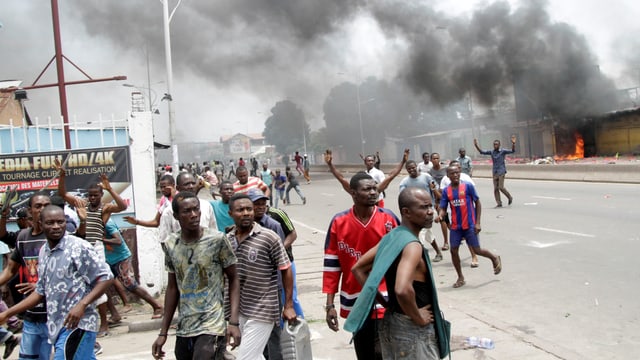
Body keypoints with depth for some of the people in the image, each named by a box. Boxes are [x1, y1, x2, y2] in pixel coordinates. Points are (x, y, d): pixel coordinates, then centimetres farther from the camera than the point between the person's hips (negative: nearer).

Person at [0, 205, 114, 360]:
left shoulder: (79, 247, -13)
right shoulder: (43, 252, 11)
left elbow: (106, 277, -14)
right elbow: (41, 292, 18)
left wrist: (82, 305, -23)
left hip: (77, 324, -7)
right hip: (58, 325, 7)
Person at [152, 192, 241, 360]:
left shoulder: (217, 239, -9)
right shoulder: (170, 245, 2)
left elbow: (233, 279, -3)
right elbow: (172, 288, 10)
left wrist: (234, 321, -12)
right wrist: (163, 332, 11)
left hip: (211, 328, -4)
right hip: (183, 329, 5)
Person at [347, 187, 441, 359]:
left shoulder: (391, 237, 4)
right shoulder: (412, 245, -23)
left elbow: (358, 268, 10)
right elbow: (402, 290, -39)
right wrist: (417, 317, -22)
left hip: (390, 321, 9)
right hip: (412, 329, -8)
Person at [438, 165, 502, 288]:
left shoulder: (468, 186, -8)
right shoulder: (446, 191, 1)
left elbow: (477, 203, -2)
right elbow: (443, 208, 2)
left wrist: (477, 223, -7)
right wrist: (440, 215, -23)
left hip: (470, 225, -3)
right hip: (455, 227, 3)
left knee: (477, 250, 1)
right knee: (453, 250, 0)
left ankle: (495, 258, 33)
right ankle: (460, 278, 17)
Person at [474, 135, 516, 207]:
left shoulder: (503, 151, -4)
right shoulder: (491, 152, 8)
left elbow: (512, 151, -13)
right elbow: (482, 152, 11)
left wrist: (513, 143, -29)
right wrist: (476, 145, -1)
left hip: (501, 172, -4)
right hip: (494, 172, 5)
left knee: (501, 187, -11)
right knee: (495, 188, 0)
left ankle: (510, 197, 12)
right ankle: (499, 203, 6)